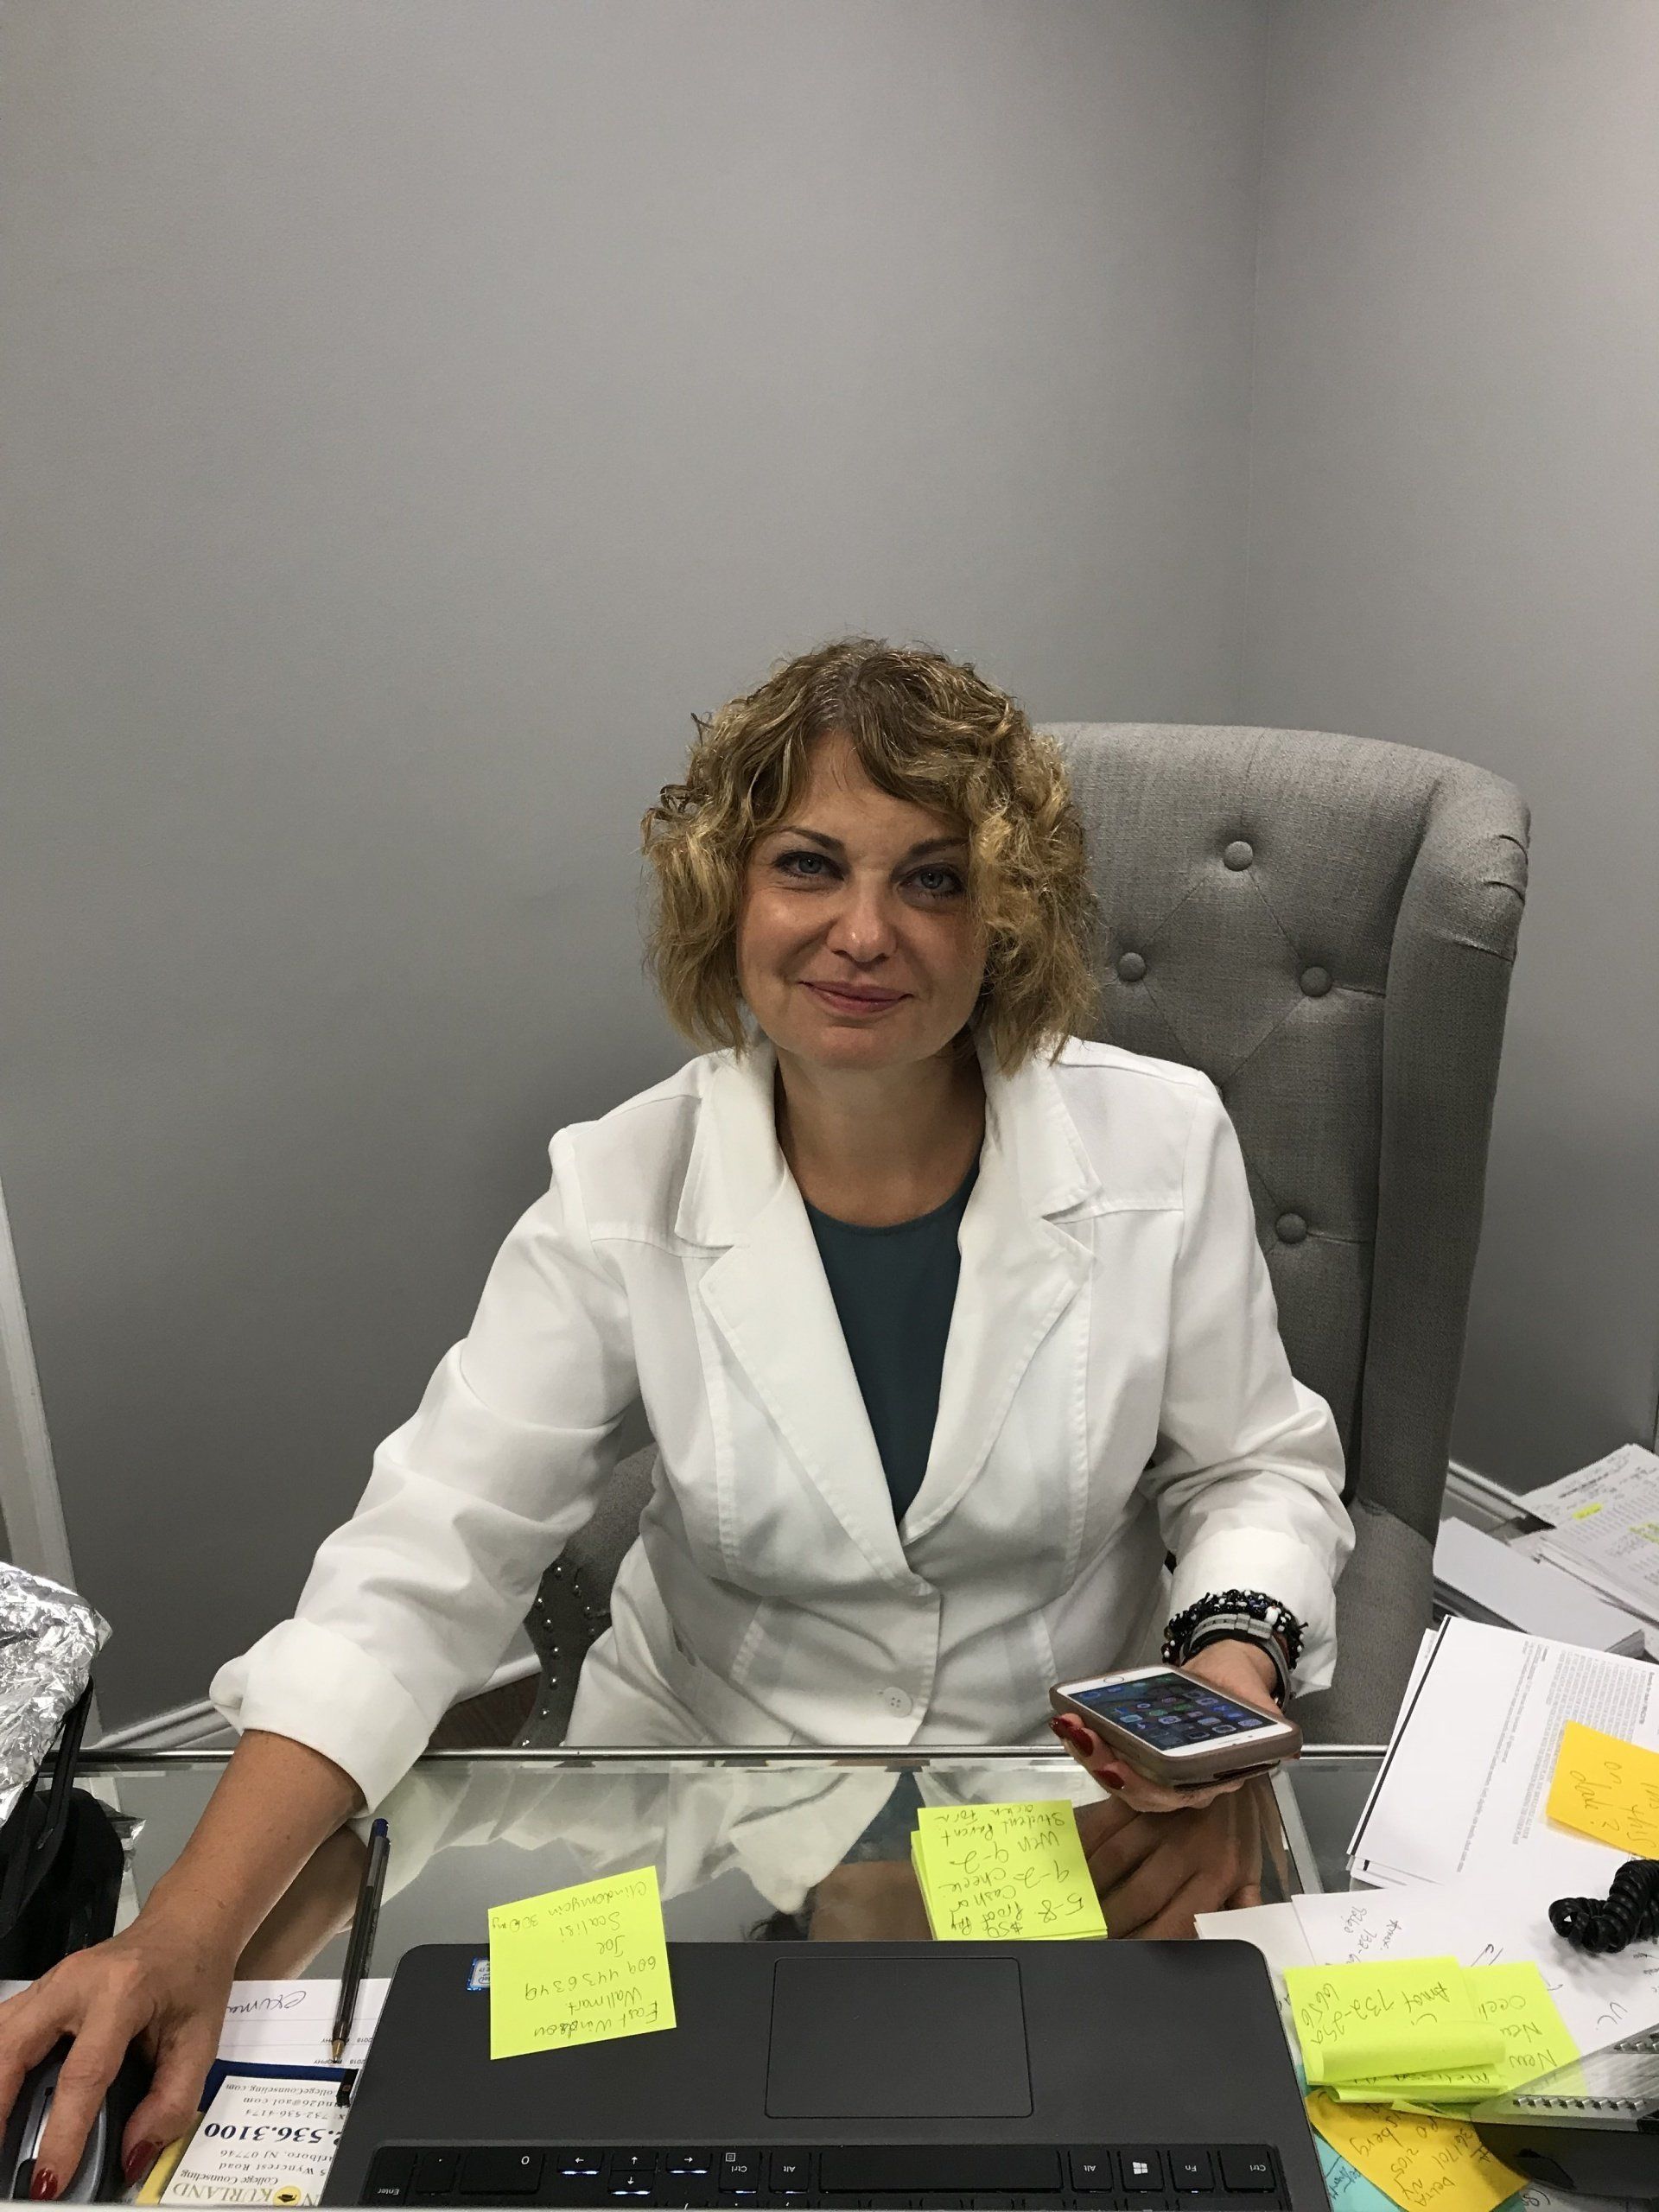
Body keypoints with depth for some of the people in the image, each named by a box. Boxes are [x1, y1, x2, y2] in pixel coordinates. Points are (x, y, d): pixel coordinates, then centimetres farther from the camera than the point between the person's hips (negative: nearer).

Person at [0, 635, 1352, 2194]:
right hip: (707, 1782, 1)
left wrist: (1229, 1686, -20)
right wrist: (187, 1933, -27)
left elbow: (1256, 1470, 1)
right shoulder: (623, 1194, -13)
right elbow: (419, 1571, -16)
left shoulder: (1160, 1144, -11)